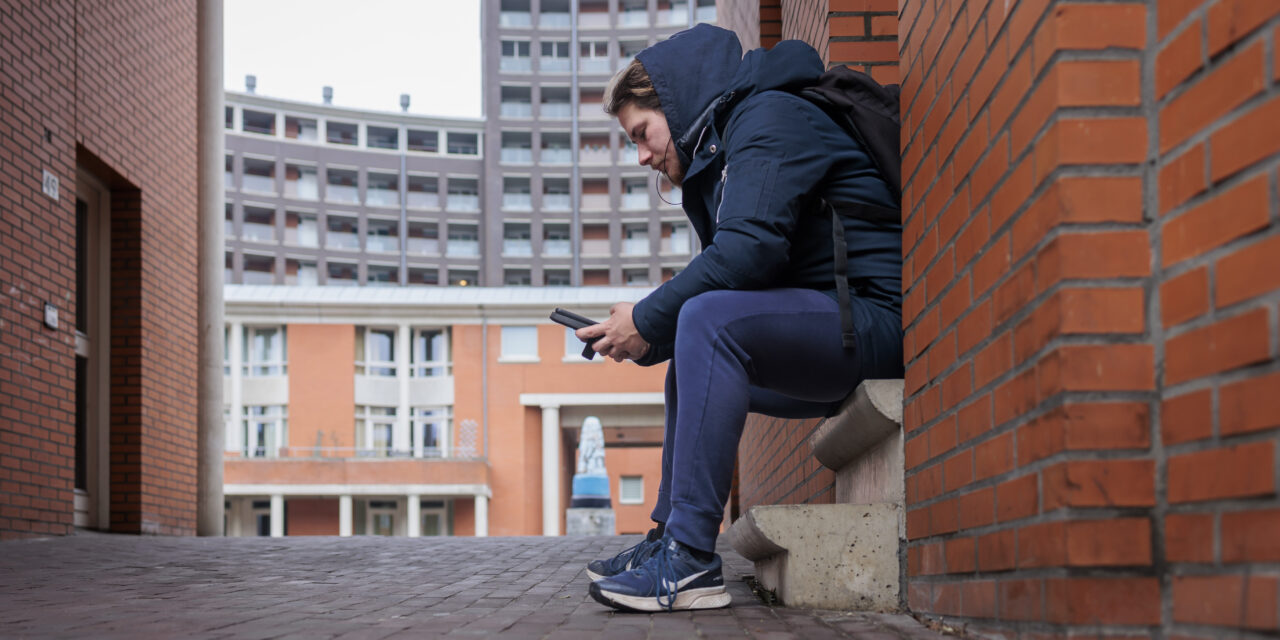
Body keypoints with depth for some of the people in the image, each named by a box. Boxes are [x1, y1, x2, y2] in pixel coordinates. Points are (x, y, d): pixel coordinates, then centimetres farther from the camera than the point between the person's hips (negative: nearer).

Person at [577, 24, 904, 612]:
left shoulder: (768, 118, -9)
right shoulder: (715, 159, 22)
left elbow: (749, 249, -24)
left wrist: (648, 320, -15)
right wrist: (648, 336, 1)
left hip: (875, 316, -11)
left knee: (710, 320, -28)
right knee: (688, 364, 22)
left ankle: (690, 560, -29)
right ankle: (668, 538, 17)